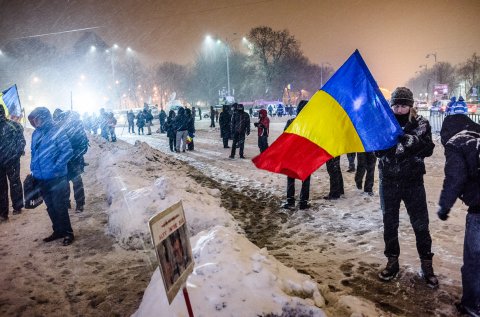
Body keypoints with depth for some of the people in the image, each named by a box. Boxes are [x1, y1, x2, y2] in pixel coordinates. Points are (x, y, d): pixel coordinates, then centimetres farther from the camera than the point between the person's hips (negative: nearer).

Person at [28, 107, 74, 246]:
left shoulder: (56, 132, -12)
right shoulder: (36, 134, 8)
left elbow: (68, 151, -16)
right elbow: (34, 153, 19)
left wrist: (55, 168, -18)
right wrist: (33, 169, 11)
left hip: (57, 177, -7)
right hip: (42, 178, 7)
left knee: (60, 206, 0)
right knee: (50, 207, 16)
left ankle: (68, 232, 15)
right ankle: (58, 230, 30)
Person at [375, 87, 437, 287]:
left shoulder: (420, 123, 0)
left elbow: (428, 150, -9)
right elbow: (378, 150, -10)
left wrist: (412, 140, -25)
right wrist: (406, 143, -23)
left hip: (413, 182, -1)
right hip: (389, 181, 1)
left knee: (421, 224, 3)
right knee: (389, 223, 10)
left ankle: (427, 265, 18)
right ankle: (392, 262, 26)